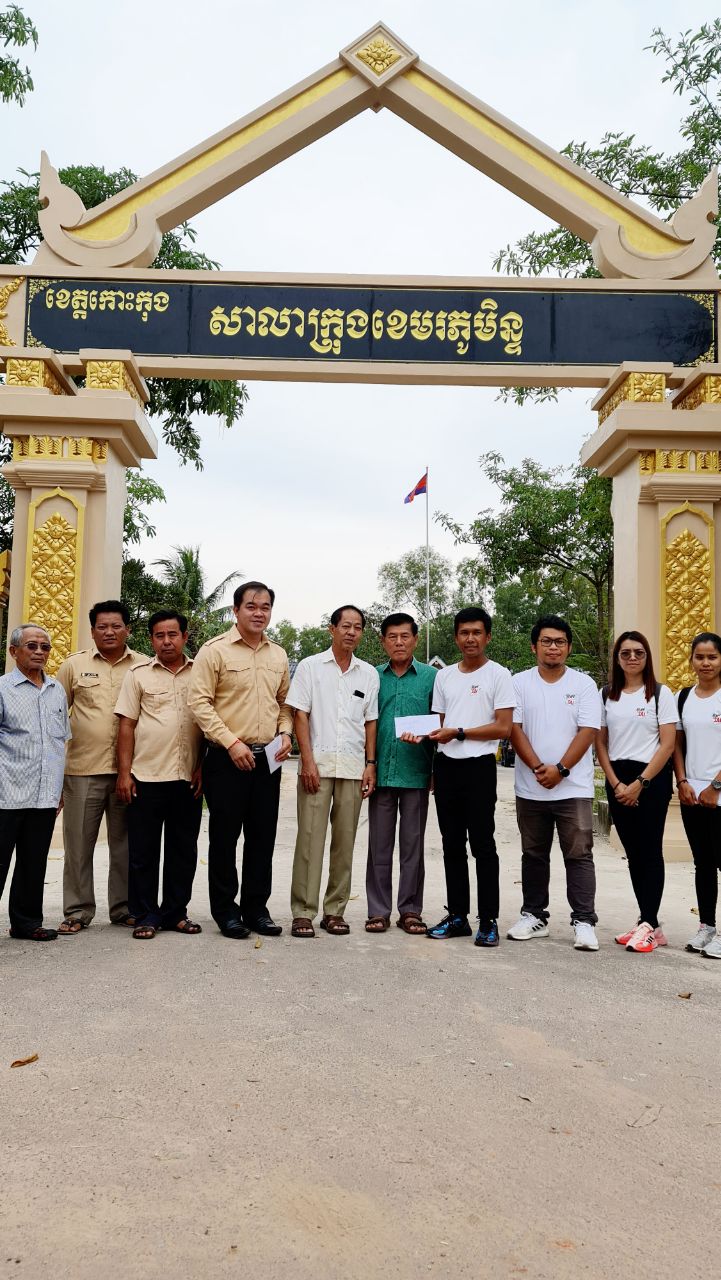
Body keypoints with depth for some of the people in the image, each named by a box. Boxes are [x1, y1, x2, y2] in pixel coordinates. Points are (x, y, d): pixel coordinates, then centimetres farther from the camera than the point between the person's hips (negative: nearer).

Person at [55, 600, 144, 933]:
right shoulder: (74, 665, 6)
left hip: (129, 769, 1)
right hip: (83, 768, 0)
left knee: (125, 843, 9)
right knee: (78, 843, 5)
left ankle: (123, 908, 21)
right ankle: (77, 911, 16)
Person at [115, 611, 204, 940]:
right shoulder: (139, 674, 4)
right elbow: (127, 725, 2)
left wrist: (202, 768, 3)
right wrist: (124, 773, -4)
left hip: (188, 778, 2)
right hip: (146, 776, -2)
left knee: (183, 850, 9)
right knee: (143, 850, 3)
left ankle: (175, 913, 21)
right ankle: (145, 915, 14)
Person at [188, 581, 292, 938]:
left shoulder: (278, 655, 12)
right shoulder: (215, 650, -5)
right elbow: (199, 702, -10)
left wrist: (285, 734, 1)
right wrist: (231, 742, -16)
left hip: (267, 759, 5)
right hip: (227, 758, -5)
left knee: (262, 837, 9)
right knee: (224, 836, 3)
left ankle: (256, 908, 20)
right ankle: (225, 910, 15)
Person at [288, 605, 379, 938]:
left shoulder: (368, 673, 12)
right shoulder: (310, 666, 3)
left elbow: (370, 722, 14)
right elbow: (300, 715, -2)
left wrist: (370, 764, 6)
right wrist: (308, 761, -10)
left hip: (353, 767, 3)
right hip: (317, 763, -3)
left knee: (345, 841, 6)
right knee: (310, 838, -5)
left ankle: (335, 910, 15)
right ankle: (303, 913, 1)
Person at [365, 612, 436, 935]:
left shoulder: (431, 677, 3)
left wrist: (430, 753, -8)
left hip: (416, 773, -1)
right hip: (381, 772, 1)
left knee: (413, 846, 7)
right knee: (379, 845, 7)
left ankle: (410, 910, 17)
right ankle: (378, 911, 15)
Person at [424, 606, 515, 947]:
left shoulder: (498, 675, -2)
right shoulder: (444, 676, 14)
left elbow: (503, 728, -9)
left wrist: (458, 733, -14)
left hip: (478, 766, -5)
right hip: (446, 766, 6)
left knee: (483, 845, -2)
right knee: (452, 845, 11)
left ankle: (488, 921, 5)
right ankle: (457, 916, 20)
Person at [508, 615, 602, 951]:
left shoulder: (584, 684, 1)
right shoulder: (520, 683, 4)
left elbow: (587, 732, -6)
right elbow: (515, 729, -2)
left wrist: (559, 769, -14)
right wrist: (539, 768, -13)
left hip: (573, 788, -2)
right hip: (530, 788, 2)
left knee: (579, 855, -1)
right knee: (533, 855, 12)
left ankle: (584, 922, 4)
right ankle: (534, 917, 22)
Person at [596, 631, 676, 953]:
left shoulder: (661, 693, -1)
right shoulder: (607, 695, 9)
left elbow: (667, 745, -7)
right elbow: (600, 743, 9)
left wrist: (639, 784, -12)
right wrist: (616, 783, -3)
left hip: (651, 779, -4)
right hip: (617, 781, 4)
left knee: (650, 851, -4)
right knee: (633, 853, 6)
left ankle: (649, 925, -1)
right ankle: (650, 923, 13)